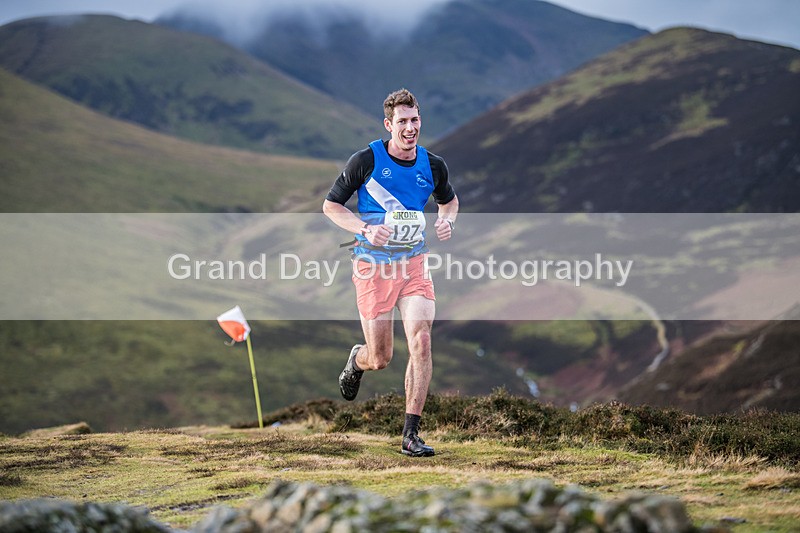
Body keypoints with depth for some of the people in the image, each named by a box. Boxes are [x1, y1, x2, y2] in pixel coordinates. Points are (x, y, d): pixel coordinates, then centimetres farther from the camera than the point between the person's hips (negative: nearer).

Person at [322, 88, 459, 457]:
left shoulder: (432, 165, 3)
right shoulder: (366, 160, -8)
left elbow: (449, 200, 24)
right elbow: (330, 205, -1)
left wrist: (447, 221, 1)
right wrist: (366, 229, -16)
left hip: (414, 263, 3)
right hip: (373, 265, -2)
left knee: (421, 341, -16)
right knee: (380, 358, 0)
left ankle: (411, 434, -9)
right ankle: (357, 360, 41)